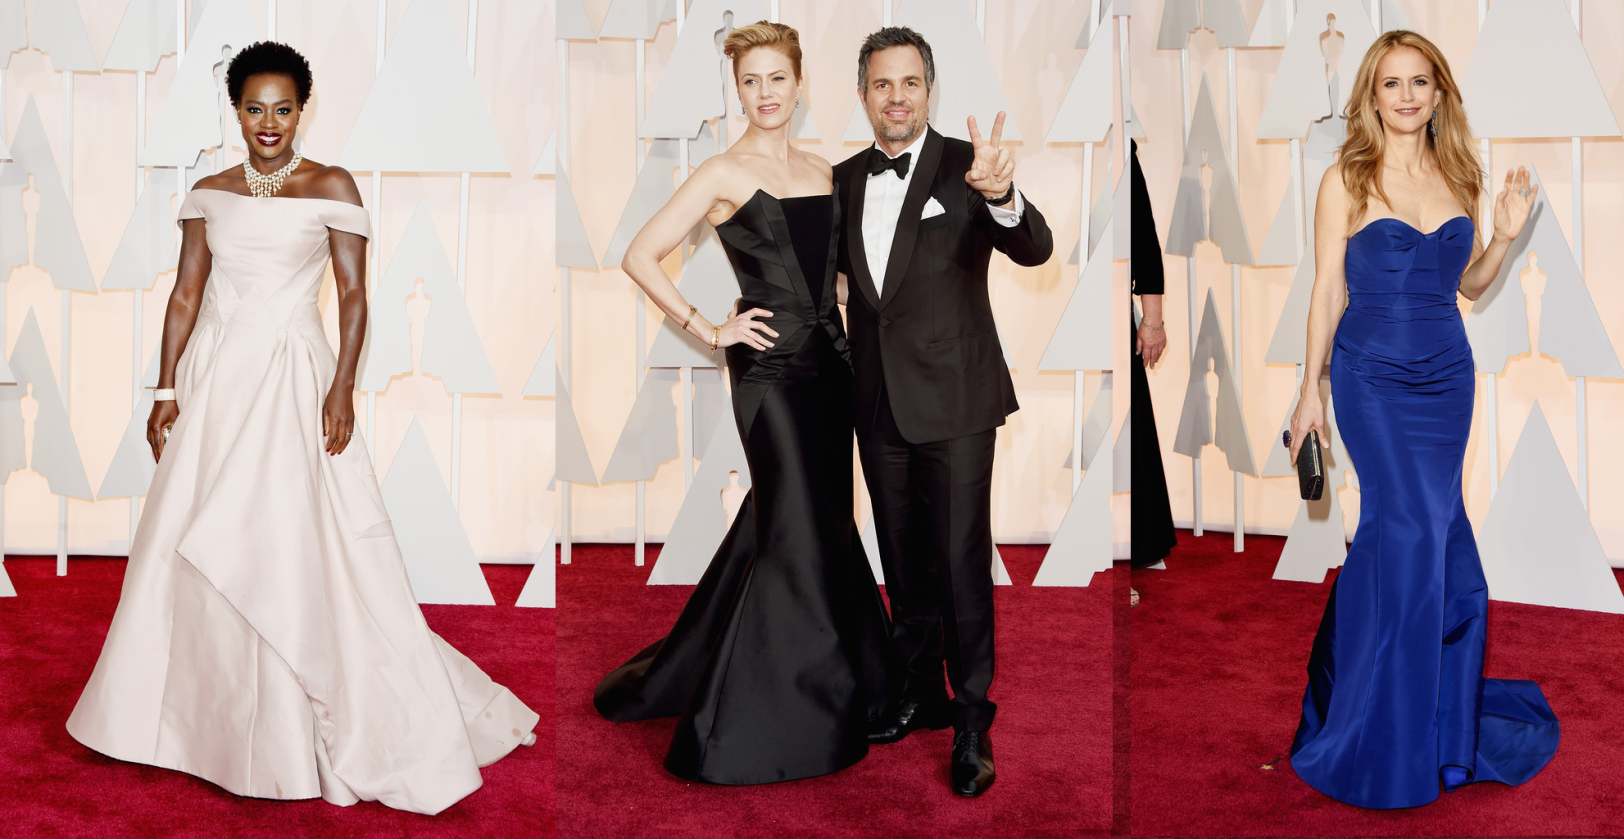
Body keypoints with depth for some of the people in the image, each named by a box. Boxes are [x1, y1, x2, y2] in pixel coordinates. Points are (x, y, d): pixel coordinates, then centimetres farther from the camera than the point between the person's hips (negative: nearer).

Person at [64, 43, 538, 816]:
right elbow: (186, 295, 10)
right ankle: (204, 716, 27)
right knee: (193, 549, 9)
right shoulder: (209, 193, 9)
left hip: (294, 381, -4)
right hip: (214, 379, 4)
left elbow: (353, 295, -5)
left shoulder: (332, 187, -2)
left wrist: (343, 387, -15)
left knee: (308, 549, -5)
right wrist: (166, 390, 4)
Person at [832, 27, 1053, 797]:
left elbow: (1035, 250, -24)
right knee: (904, 563, 16)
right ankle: (921, 693, 33)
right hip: (879, 405, 5)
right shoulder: (845, 179, 6)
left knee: (961, 565, -2)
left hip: (952, 401, -5)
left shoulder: (966, 165, -10)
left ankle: (973, 722, 12)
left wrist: (1001, 195, -46)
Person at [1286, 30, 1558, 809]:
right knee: (1419, 531, -8)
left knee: (1399, 532, 8)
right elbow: (1328, 289, -2)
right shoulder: (1346, 180, -3)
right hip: (1372, 378, -4)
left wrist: (1506, 235, -2)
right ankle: (1407, 724, 8)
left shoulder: (1457, 176, 9)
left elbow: (1468, 283, 17)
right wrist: (1310, 390, -3)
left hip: (1447, 378, 4)